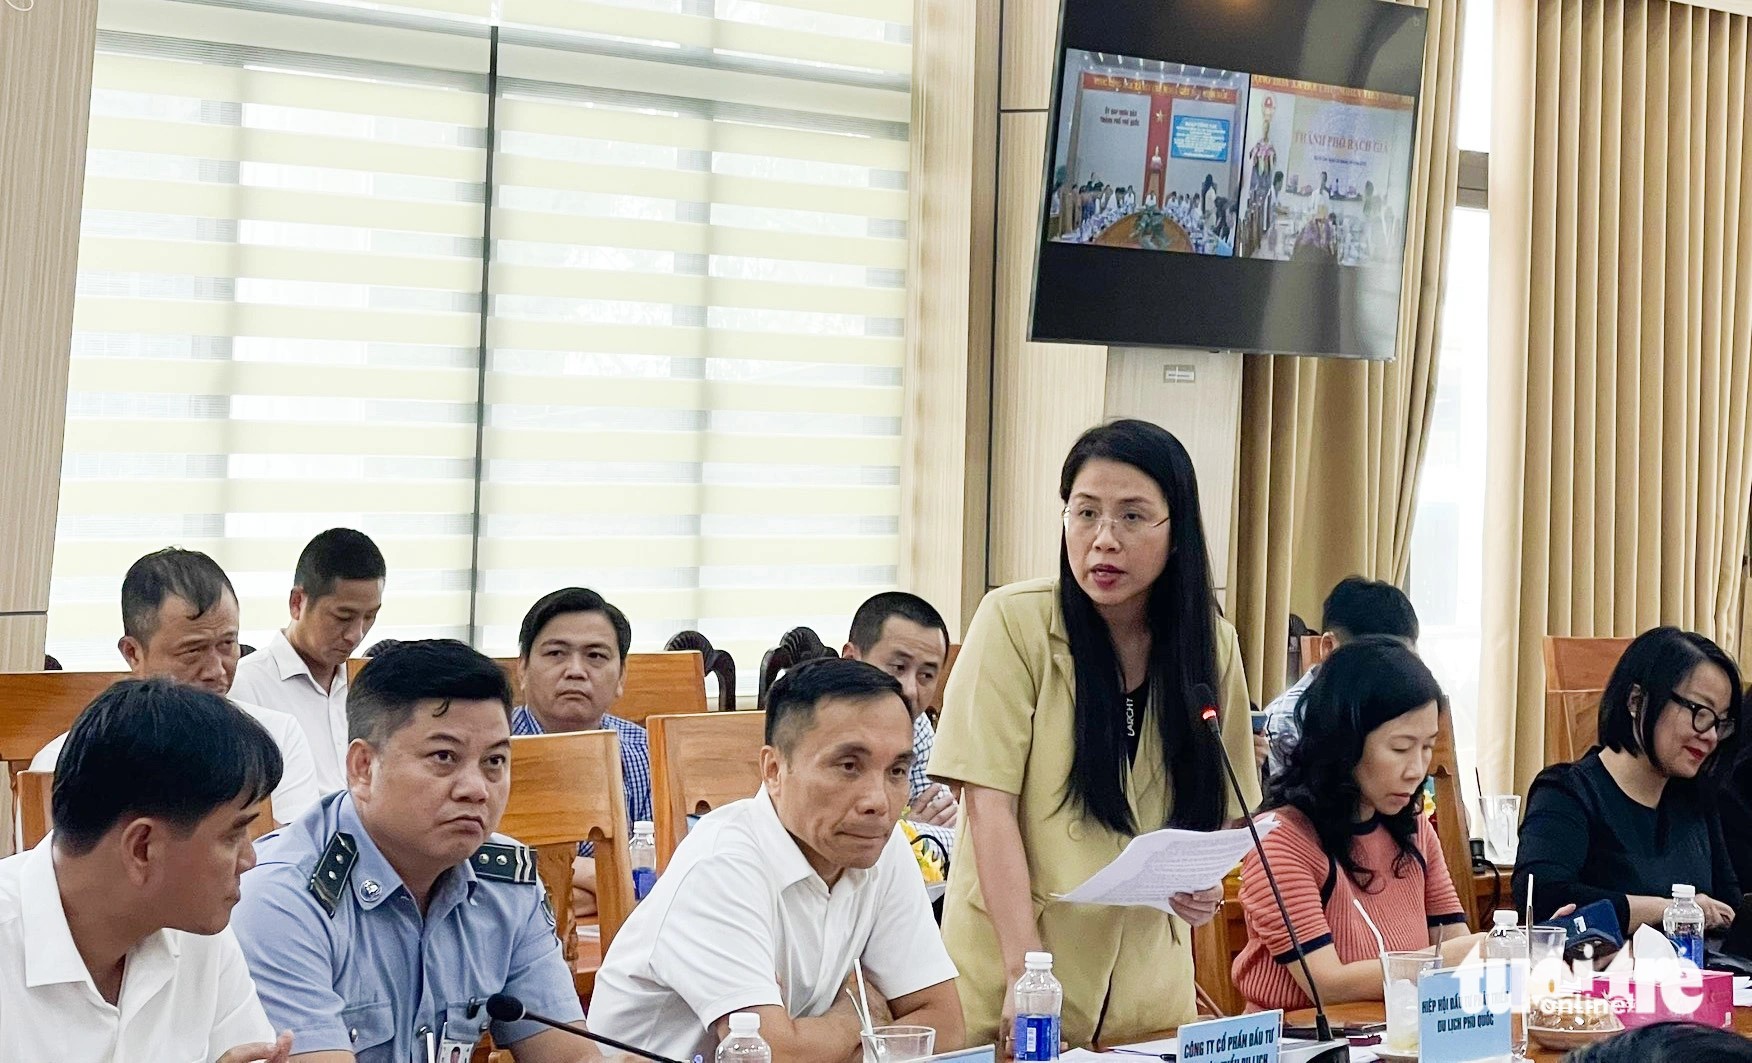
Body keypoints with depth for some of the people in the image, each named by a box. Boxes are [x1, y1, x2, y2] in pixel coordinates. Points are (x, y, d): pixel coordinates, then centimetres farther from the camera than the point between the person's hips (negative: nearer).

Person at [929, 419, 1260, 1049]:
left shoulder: (1212, 645, 0)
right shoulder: (1015, 622, -12)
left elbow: (1220, 806, 12)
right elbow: (989, 805, -15)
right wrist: (1026, 971, -21)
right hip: (1007, 978, -3)